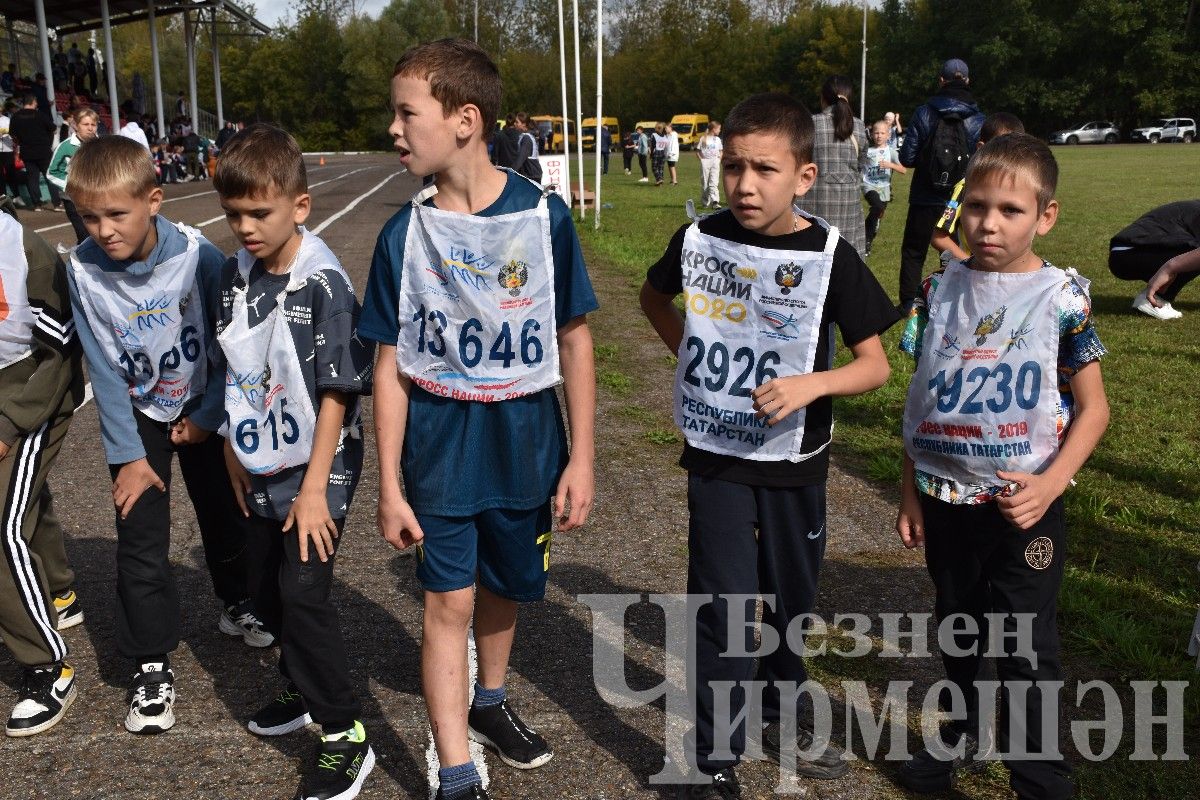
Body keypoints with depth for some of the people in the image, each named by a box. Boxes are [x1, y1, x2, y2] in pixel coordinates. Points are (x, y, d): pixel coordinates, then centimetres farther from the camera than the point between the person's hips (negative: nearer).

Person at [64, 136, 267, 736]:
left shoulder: (197, 254, -25)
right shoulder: (82, 269, -20)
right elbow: (104, 369, -13)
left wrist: (209, 416, -8)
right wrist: (127, 453, -12)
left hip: (202, 409, 0)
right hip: (138, 415, 0)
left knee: (223, 516, 15)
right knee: (141, 541, -2)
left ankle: (236, 604, 42)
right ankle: (151, 666, 12)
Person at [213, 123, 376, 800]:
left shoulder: (323, 283, -19)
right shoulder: (236, 275, 2)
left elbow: (336, 391, -19)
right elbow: (235, 373, 10)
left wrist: (314, 488, -18)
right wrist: (235, 450, 10)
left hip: (318, 467, -7)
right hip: (263, 466, 7)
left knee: (304, 592, -9)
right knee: (267, 586, 16)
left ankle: (346, 735, 5)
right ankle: (306, 690, 39)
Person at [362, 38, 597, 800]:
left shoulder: (543, 215, -10)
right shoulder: (405, 233, -6)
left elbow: (575, 341, -4)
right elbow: (391, 365, -2)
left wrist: (581, 457, -4)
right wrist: (389, 483, -3)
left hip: (525, 436, 0)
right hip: (440, 441, 0)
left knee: (509, 586, 17)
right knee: (449, 601, 2)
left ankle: (490, 700, 45)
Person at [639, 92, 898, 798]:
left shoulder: (830, 255, -12)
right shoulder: (701, 239, -7)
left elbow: (876, 365, -11)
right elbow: (655, 296, 15)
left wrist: (811, 383, -28)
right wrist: (690, 351, 2)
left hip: (795, 463, 1)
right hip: (718, 459, -1)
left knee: (792, 601, 18)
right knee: (726, 613, -1)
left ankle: (780, 718, 43)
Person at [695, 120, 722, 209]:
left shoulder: (718, 139, 12)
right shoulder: (703, 139, 0)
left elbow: (720, 151, 21)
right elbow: (697, 151, 4)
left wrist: (719, 159, 5)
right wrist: (701, 159, -7)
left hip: (715, 162, 2)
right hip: (705, 162, -2)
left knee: (714, 182, -10)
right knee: (705, 183, 3)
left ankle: (715, 202, -22)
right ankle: (706, 203, 13)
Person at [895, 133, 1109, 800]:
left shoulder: (1062, 297, -10)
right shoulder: (941, 290, 0)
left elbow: (1093, 407, -5)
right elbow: (921, 400, 6)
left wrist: (1051, 482, -19)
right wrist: (910, 490, 6)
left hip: (1024, 506, -4)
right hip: (946, 500, 4)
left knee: (1027, 650, 3)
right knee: (959, 631, 20)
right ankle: (965, 739, 43)